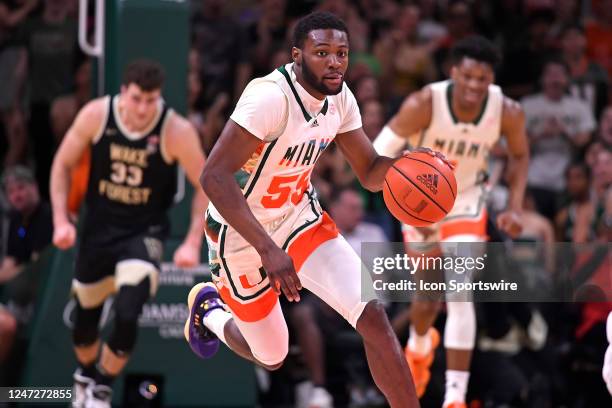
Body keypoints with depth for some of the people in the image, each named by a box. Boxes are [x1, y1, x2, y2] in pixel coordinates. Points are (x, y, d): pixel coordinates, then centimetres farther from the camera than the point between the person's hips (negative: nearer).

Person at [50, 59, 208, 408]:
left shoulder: (177, 131, -21)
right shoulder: (97, 115, -14)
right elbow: (63, 164, 1)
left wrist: (193, 243, -16)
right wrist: (61, 219, -7)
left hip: (144, 232, -3)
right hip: (99, 227, 3)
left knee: (127, 317, -20)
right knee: (85, 317, 14)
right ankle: (86, 376, 46)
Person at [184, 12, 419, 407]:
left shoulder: (340, 99, -7)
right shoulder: (270, 96, -31)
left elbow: (370, 173, 3)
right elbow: (215, 176, -36)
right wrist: (267, 249, -42)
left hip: (301, 218, 5)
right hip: (243, 236, -5)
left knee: (373, 315, -13)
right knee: (271, 358, 12)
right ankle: (208, 308, 44)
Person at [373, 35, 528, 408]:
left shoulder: (508, 113, -23)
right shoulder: (423, 105, -31)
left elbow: (520, 155, -1)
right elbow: (379, 156, -23)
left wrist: (515, 208, -13)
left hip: (466, 199, 0)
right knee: (429, 296, 12)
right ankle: (419, 346, 50)